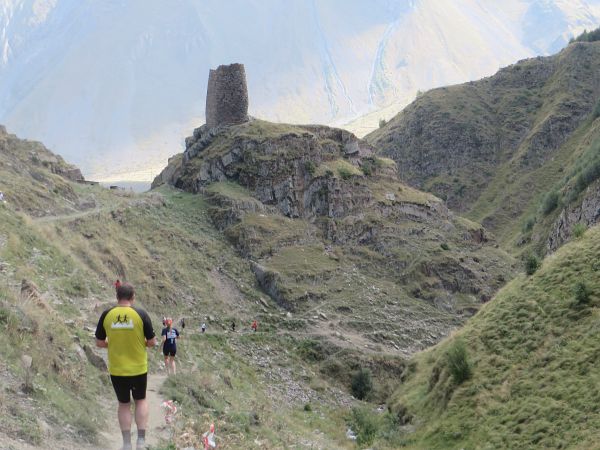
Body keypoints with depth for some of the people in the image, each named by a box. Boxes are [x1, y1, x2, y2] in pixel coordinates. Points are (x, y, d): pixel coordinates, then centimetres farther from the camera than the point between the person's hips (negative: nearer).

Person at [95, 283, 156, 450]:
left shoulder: (107, 315, -7)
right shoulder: (141, 314, -11)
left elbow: (99, 342, 1)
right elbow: (152, 342, -6)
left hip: (116, 369, 1)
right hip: (138, 368, -1)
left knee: (123, 404, 16)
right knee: (140, 400, 20)